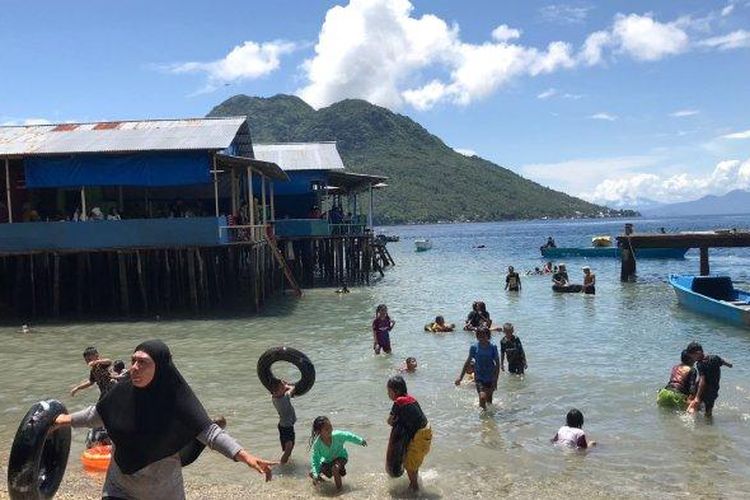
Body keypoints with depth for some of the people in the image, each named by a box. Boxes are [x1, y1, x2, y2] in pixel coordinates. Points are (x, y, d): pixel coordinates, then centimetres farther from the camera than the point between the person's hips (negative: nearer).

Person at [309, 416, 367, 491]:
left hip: (340, 457, -2)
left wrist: (360, 440, 3)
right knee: (312, 474, -9)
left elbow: (348, 436, -12)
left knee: (335, 467, -34)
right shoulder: (316, 444, -30)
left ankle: (339, 487, -9)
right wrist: (315, 475, -35)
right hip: (327, 461, 2)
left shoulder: (337, 435, -31)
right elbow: (314, 460, -25)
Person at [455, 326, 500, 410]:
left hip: (490, 377, 1)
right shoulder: (474, 347, -9)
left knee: (489, 400, 14)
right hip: (479, 377, -1)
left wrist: (495, 380, -10)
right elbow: (468, 362, 3)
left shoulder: (493, 347, -10)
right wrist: (460, 377, 3)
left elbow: (497, 363, -4)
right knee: (482, 397, -21)